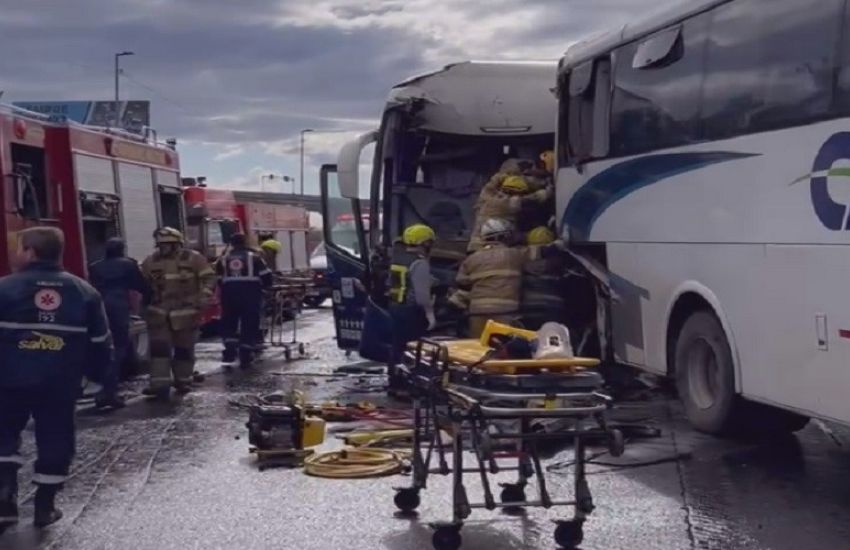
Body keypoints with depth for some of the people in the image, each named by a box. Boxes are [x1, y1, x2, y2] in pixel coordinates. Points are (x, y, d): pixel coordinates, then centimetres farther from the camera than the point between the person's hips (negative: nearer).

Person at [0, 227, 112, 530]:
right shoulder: (84, 291, 5)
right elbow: (100, 343, 8)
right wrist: (95, 374, 21)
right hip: (61, 384, 2)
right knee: (55, 443, 13)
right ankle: (44, 507, 17)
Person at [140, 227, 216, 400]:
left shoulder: (193, 258, -7)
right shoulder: (150, 261, 4)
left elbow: (209, 278, -8)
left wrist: (203, 297, -20)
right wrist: (144, 304, 10)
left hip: (186, 312, -2)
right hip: (159, 313, 2)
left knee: (184, 348, 8)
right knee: (159, 347, -7)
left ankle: (183, 381, 22)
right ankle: (160, 384, -8)